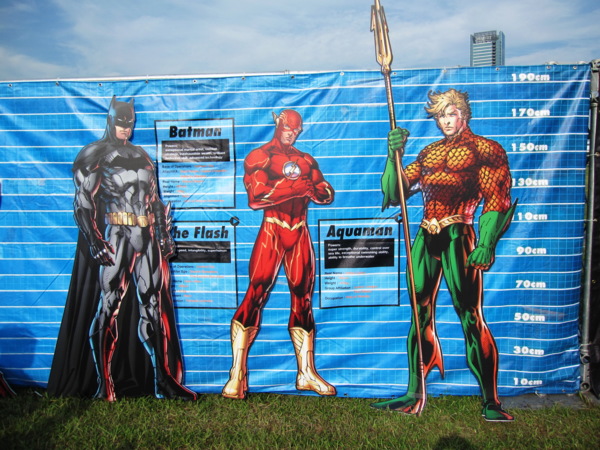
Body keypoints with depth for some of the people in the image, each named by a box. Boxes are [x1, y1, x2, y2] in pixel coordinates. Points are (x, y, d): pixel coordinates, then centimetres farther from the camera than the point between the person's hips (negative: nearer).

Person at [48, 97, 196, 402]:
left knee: (153, 308, 4)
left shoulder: (142, 157, 21)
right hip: (112, 239, -5)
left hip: (146, 240, 5)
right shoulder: (92, 156, 5)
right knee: (106, 309, -4)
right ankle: (104, 385, 7)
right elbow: (83, 203, -5)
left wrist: (164, 235, 12)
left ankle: (164, 382, 9)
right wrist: (94, 240, -15)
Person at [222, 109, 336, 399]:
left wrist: (309, 188, -11)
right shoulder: (259, 157, 4)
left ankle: (306, 374, 15)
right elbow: (255, 196, -13)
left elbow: (327, 194, 10)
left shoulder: (306, 160, 19)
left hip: (300, 234, 5)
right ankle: (237, 376, -5)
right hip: (271, 232, -4)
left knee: (302, 299, 6)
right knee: (255, 294, -12)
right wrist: (293, 187, -14)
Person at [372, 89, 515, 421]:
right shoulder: (428, 153, 17)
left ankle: (490, 402, 5)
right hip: (426, 239, 6)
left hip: (458, 238, -5)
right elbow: (394, 191, 11)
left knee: (470, 317, -7)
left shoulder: (484, 150, 2)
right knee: (420, 317, 8)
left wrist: (486, 243, -20)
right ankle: (414, 397, 18)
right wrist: (394, 155, -3)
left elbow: (497, 200, -7)